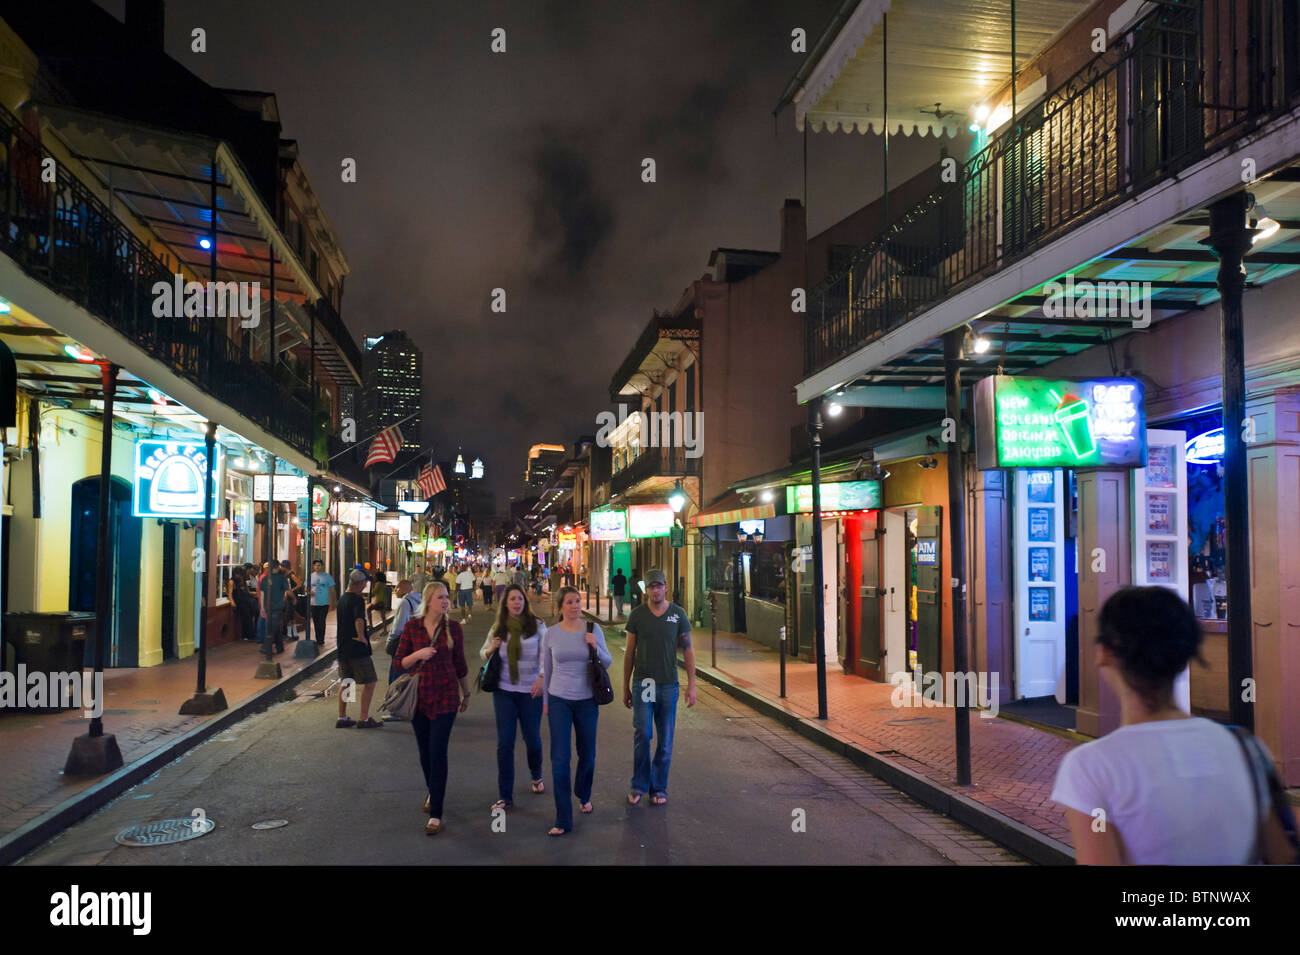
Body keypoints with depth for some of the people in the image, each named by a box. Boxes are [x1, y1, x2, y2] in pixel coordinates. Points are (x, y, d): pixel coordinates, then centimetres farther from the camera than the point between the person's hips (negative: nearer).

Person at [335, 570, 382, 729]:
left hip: (343, 648, 9)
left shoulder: (342, 599, 12)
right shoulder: (357, 600, -16)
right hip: (357, 649, -9)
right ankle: (364, 719, -1)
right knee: (369, 682, -1)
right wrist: (361, 637, -21)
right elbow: (359, 620, -33)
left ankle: (342, 718, 19)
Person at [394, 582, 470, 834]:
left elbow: (460, 664, 8)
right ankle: (433, 791, 41)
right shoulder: (412, 626, -2)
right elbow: (399, 662, 1)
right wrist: (417, 655, -18)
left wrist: (466, 694, 16)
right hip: (419, 696, 2)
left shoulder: (453, 628, -3)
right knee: (424, 752, 14)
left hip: (445, 696, -2)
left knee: (438, 752, -7)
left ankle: (436, 815, -2)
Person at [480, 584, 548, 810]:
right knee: (504, 742, -1)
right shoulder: (497, 628, 7)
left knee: (532, 739, 8)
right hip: (504, 690, 2)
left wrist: (542, 677, -20)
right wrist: (491, 649, -6)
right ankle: (505, 796, 7)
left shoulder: (537, 626, -2)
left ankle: (536, 776, 40)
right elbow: (483, 654, 17)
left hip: (530, 690, -2)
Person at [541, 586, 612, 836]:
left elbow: (607, 663, 2)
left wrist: (596, 647, -18)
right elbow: (547, 669, 7)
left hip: (587, 700, 1)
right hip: (559, 701, -1)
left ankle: (583, 795, 44)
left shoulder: (593, 630, -4)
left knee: (587, 755, 14)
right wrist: (545, 701, 12)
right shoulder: (552, 633, -3)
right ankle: (563, 820, 0)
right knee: (560, 759, -6)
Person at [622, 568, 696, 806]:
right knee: (642, 734, -10)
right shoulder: (637, 615, 1)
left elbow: (688, 650, 3)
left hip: (668, 684, 1)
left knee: (665, 740, 6)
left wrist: (691, 685, -3)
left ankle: (659, 788, 18)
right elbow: (629, 652, 6)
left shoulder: (678, 614, 1)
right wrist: (625, 687, 7)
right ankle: (638, 785, 6)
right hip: (643, 682, -1)